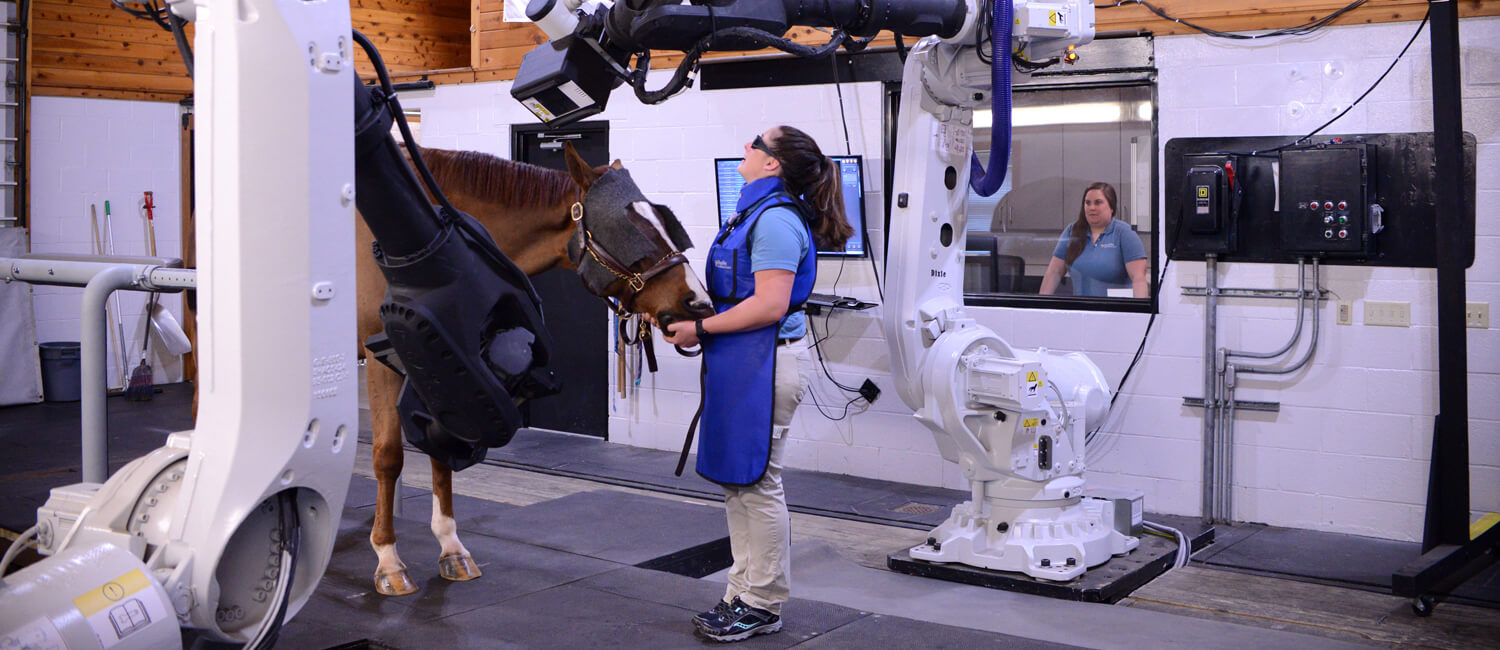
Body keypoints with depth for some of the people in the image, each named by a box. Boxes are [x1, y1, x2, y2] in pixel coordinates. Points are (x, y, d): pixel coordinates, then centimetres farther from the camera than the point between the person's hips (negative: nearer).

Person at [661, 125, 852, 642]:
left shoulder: (776, 218, -16)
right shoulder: (757, 211, 16)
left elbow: (769, 306, -23)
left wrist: (701, 329, -18)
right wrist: (690, 316, 9)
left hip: (765, 362, -11)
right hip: (741, 362, 11)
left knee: (757, 482, -1)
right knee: (736, 481, 15)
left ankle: (763, 605, 12)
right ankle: (743, 594, 27)